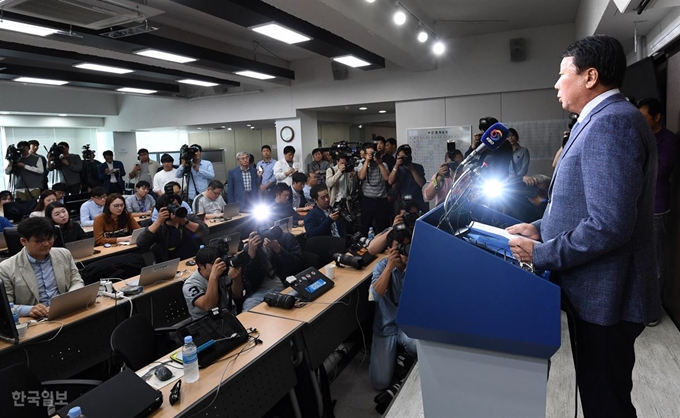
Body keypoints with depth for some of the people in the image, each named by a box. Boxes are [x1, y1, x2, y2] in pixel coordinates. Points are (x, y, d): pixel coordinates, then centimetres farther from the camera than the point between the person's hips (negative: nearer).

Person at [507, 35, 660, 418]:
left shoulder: (611, 122, -21)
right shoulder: (603, 120, 13)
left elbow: (609, 225, -28)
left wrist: (542, 254, -18)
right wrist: (540, 228, 7)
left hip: (604, 295, -10)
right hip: (596, 289, 10)